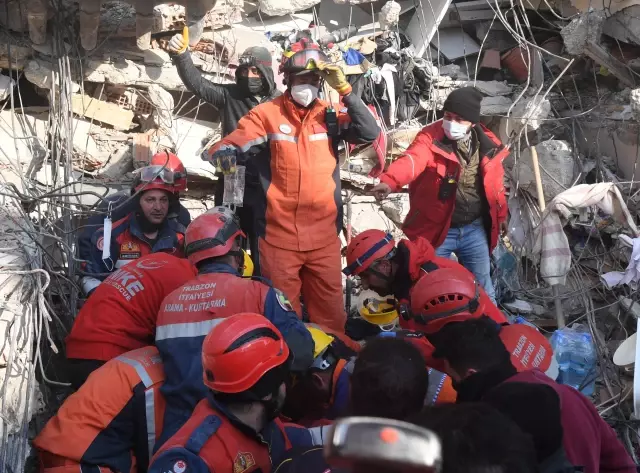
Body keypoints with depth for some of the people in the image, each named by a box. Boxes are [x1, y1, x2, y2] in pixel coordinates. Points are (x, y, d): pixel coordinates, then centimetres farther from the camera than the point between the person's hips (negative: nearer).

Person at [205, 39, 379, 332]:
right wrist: (223, 153, -29)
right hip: (279, 236, -2)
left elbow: (370, 133, -5)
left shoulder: (330, 115, 7)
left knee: (330, 312, 11)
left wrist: (344, 90, -12)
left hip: (324, 236, 2)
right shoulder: (266, 114, -1)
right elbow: (229, 146, -5)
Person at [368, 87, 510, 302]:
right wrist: (389, 181, -55)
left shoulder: (488, 144, -3)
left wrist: (501, 213, 23)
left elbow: (495, 182, 12)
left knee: (482, 287, 15)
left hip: (474, 229, 3)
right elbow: (411, 160, -35)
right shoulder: (431, 137, -15)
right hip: (436, 229, -3)